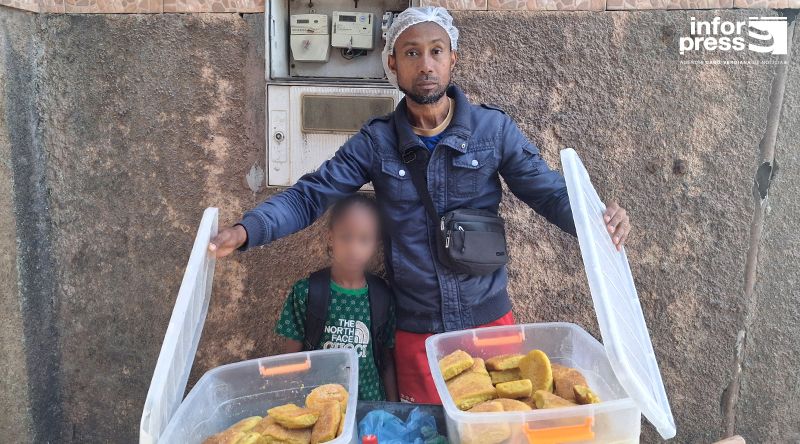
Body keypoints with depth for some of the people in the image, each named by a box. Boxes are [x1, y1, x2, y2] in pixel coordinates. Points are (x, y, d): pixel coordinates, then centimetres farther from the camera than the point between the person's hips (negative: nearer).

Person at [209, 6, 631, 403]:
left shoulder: (493, 128, -6)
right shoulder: (375, 140, -4)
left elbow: (550, 192, -6)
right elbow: (309, 195, -6)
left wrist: (597, 216, -27)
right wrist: (245, 230, -22)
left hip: (487, 319, 0)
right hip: (415, 329, 1)